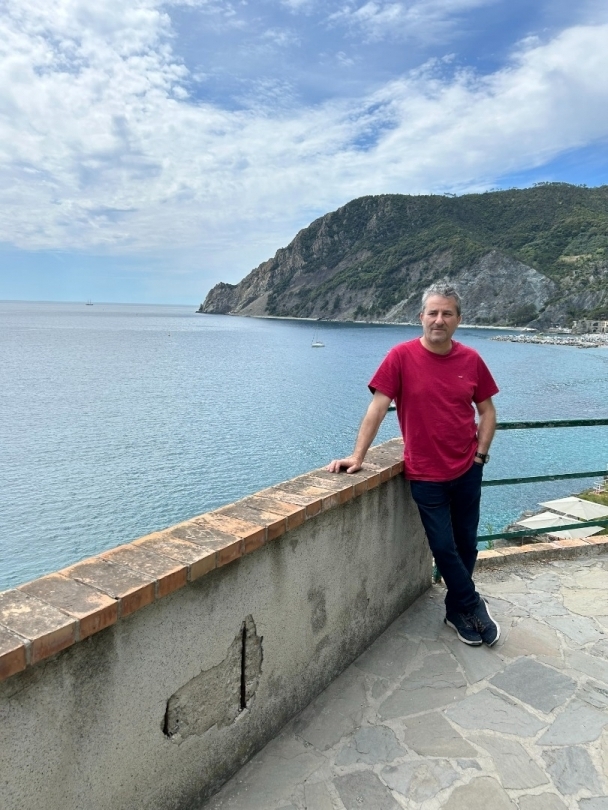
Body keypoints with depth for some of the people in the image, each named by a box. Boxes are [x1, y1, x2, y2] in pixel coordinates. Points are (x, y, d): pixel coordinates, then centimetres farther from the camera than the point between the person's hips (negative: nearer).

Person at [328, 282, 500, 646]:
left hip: (467, 471, 3)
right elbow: (377, 409, -12)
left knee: (466, 544, 15)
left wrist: (480, 454, -1)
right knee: (444, 547, 5)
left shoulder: (471, 359, -1)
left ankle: (457, 610, 35)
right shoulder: (401, 356, -11)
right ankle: (473, 606, 30)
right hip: (426, 475, -3)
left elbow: (487, 411, 9)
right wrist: (357, 457, -16)